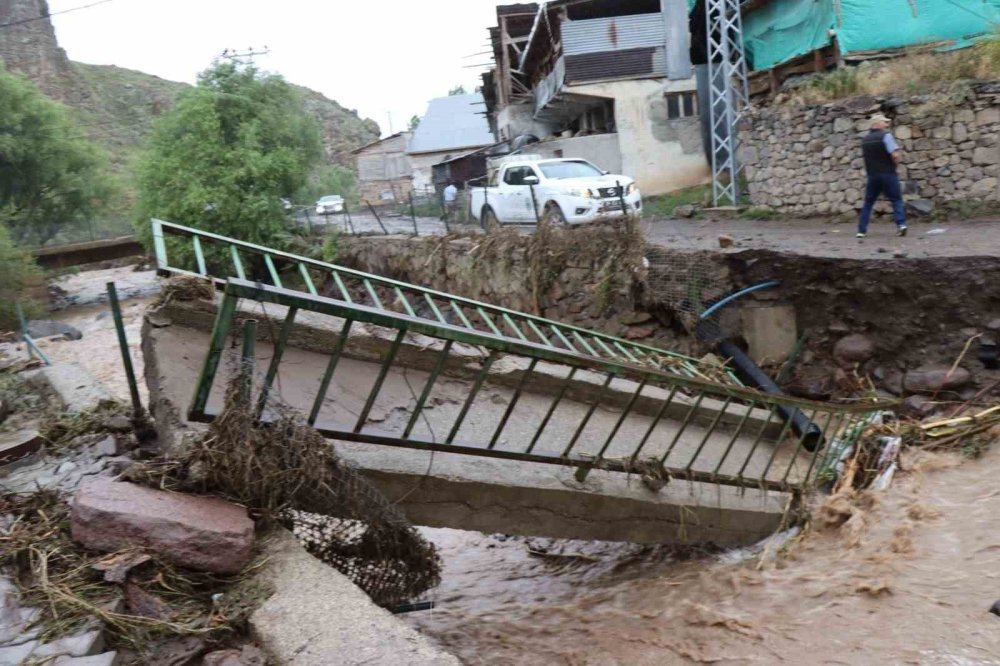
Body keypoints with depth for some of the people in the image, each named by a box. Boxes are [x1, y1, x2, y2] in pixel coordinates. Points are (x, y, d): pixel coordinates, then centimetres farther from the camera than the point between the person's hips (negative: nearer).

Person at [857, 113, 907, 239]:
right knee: (897, 200, 5)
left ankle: (861, 230, 7)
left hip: (872, 175, 4)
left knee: (868, 203, 10)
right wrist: (896, 163, 3)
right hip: (887, 174, -4)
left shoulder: (865, 139, 10)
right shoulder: (886, 135, -8)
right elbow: (896, 155, -15)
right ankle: (901, 224, -8)